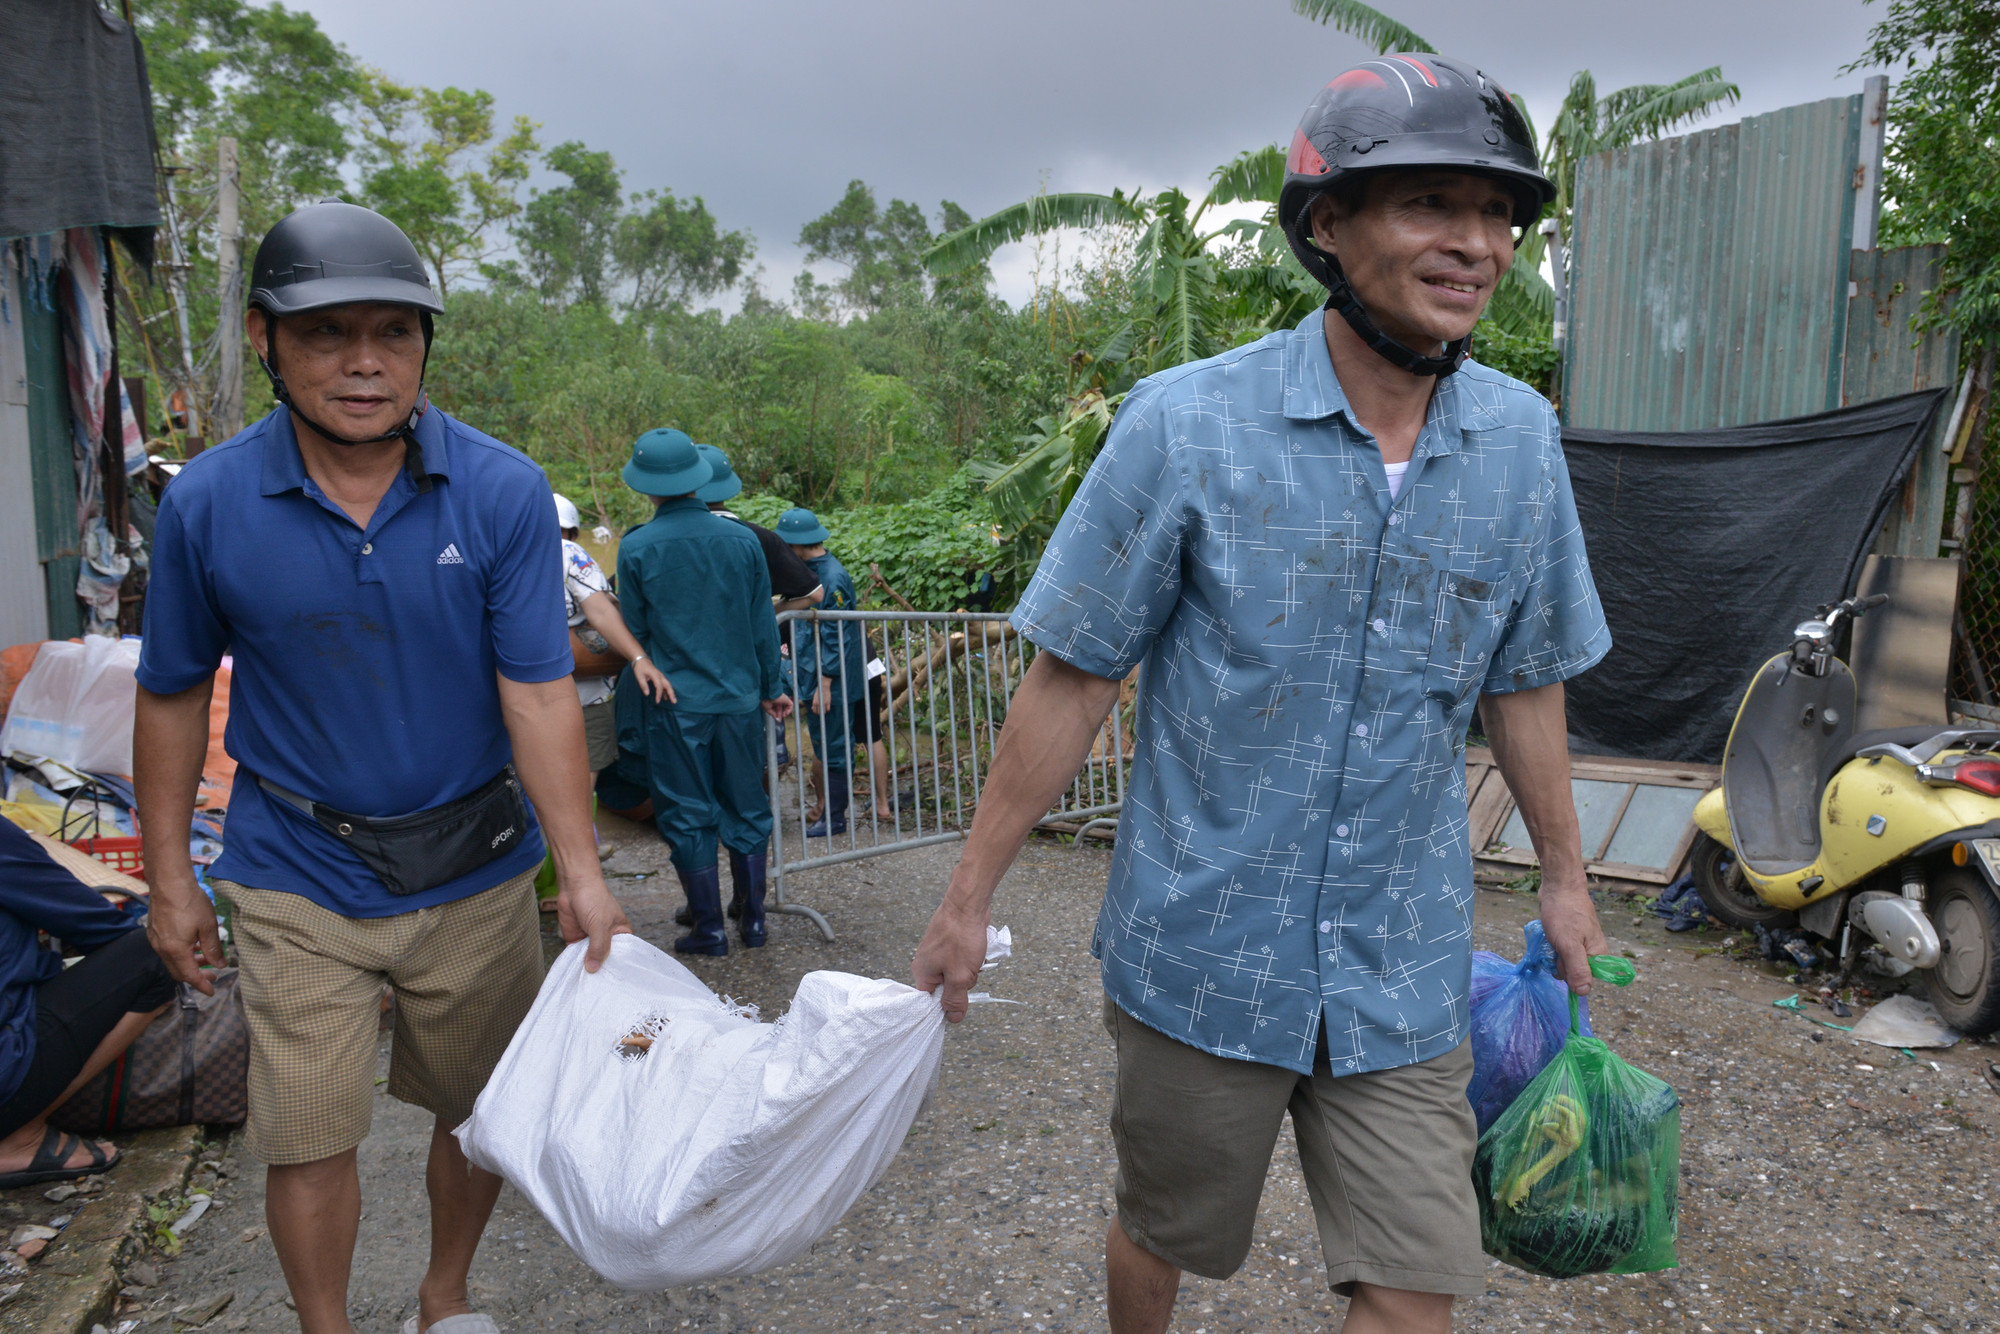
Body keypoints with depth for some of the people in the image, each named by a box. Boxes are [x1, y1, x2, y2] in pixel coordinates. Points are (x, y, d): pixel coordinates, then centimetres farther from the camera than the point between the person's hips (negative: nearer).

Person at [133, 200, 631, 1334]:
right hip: (298, 882, 0)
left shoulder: (504, 492, -12)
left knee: (485, 1112, 15)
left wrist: (582, 872, -23)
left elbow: (537, 690, -15)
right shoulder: (208, 504, -8)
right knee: (306, 1138, 5)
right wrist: (171, 880, 5)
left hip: (476, 872, 1)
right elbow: (175, 695, 3)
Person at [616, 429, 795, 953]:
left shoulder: (636, 548, -8)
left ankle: (709, 928, 13)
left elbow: (634, 631, 1)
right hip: (739, 697, 3)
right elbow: (764, 626, 5)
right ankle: (753, 919, 20)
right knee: (746, 809, 13)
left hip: (674, 703, -2)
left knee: (688, 816, 7)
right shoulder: (742, 539, -1)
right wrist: (770, 688, 15)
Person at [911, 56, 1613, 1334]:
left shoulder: (1522, 441, -2)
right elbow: (1073, 679, -10)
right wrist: (971, 895, -6)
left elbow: (1522, 679, 10)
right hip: (1202, 953, -2)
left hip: (1405, 973, 3)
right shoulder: (1185, 426, -14)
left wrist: (1565, 875, 17)